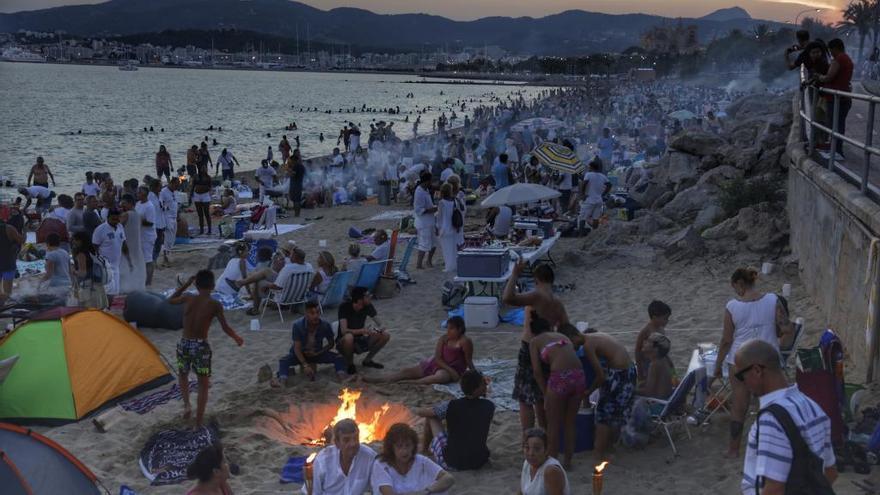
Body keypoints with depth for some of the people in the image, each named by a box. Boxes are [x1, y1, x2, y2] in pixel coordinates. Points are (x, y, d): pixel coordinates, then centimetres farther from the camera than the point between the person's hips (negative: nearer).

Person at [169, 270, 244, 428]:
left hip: (184, 344, 3)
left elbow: (170, 300, 19)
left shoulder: (188, 298, -2)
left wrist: (187, 283, 19)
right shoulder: (215, 305, -9)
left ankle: (187, 405, 10)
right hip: (201, 346, -3)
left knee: (182, 375, 29)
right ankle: (199, 420, 12)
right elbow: (226, 329, -8)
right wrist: (237, 339, 11)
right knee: (203, 383, 13)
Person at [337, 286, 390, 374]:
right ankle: (349, 364, -12)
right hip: (343, 343, -5)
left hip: (359, 341, 5)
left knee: (385, 335, -13)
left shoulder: (368, 306, -9)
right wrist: (364, 331, -40)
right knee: (348, 337, -40)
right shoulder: (344, 307, -23)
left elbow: (380, 324, -5)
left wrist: (380, 328, -29)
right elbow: (344, 331, -33)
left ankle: (367, 361, 5)